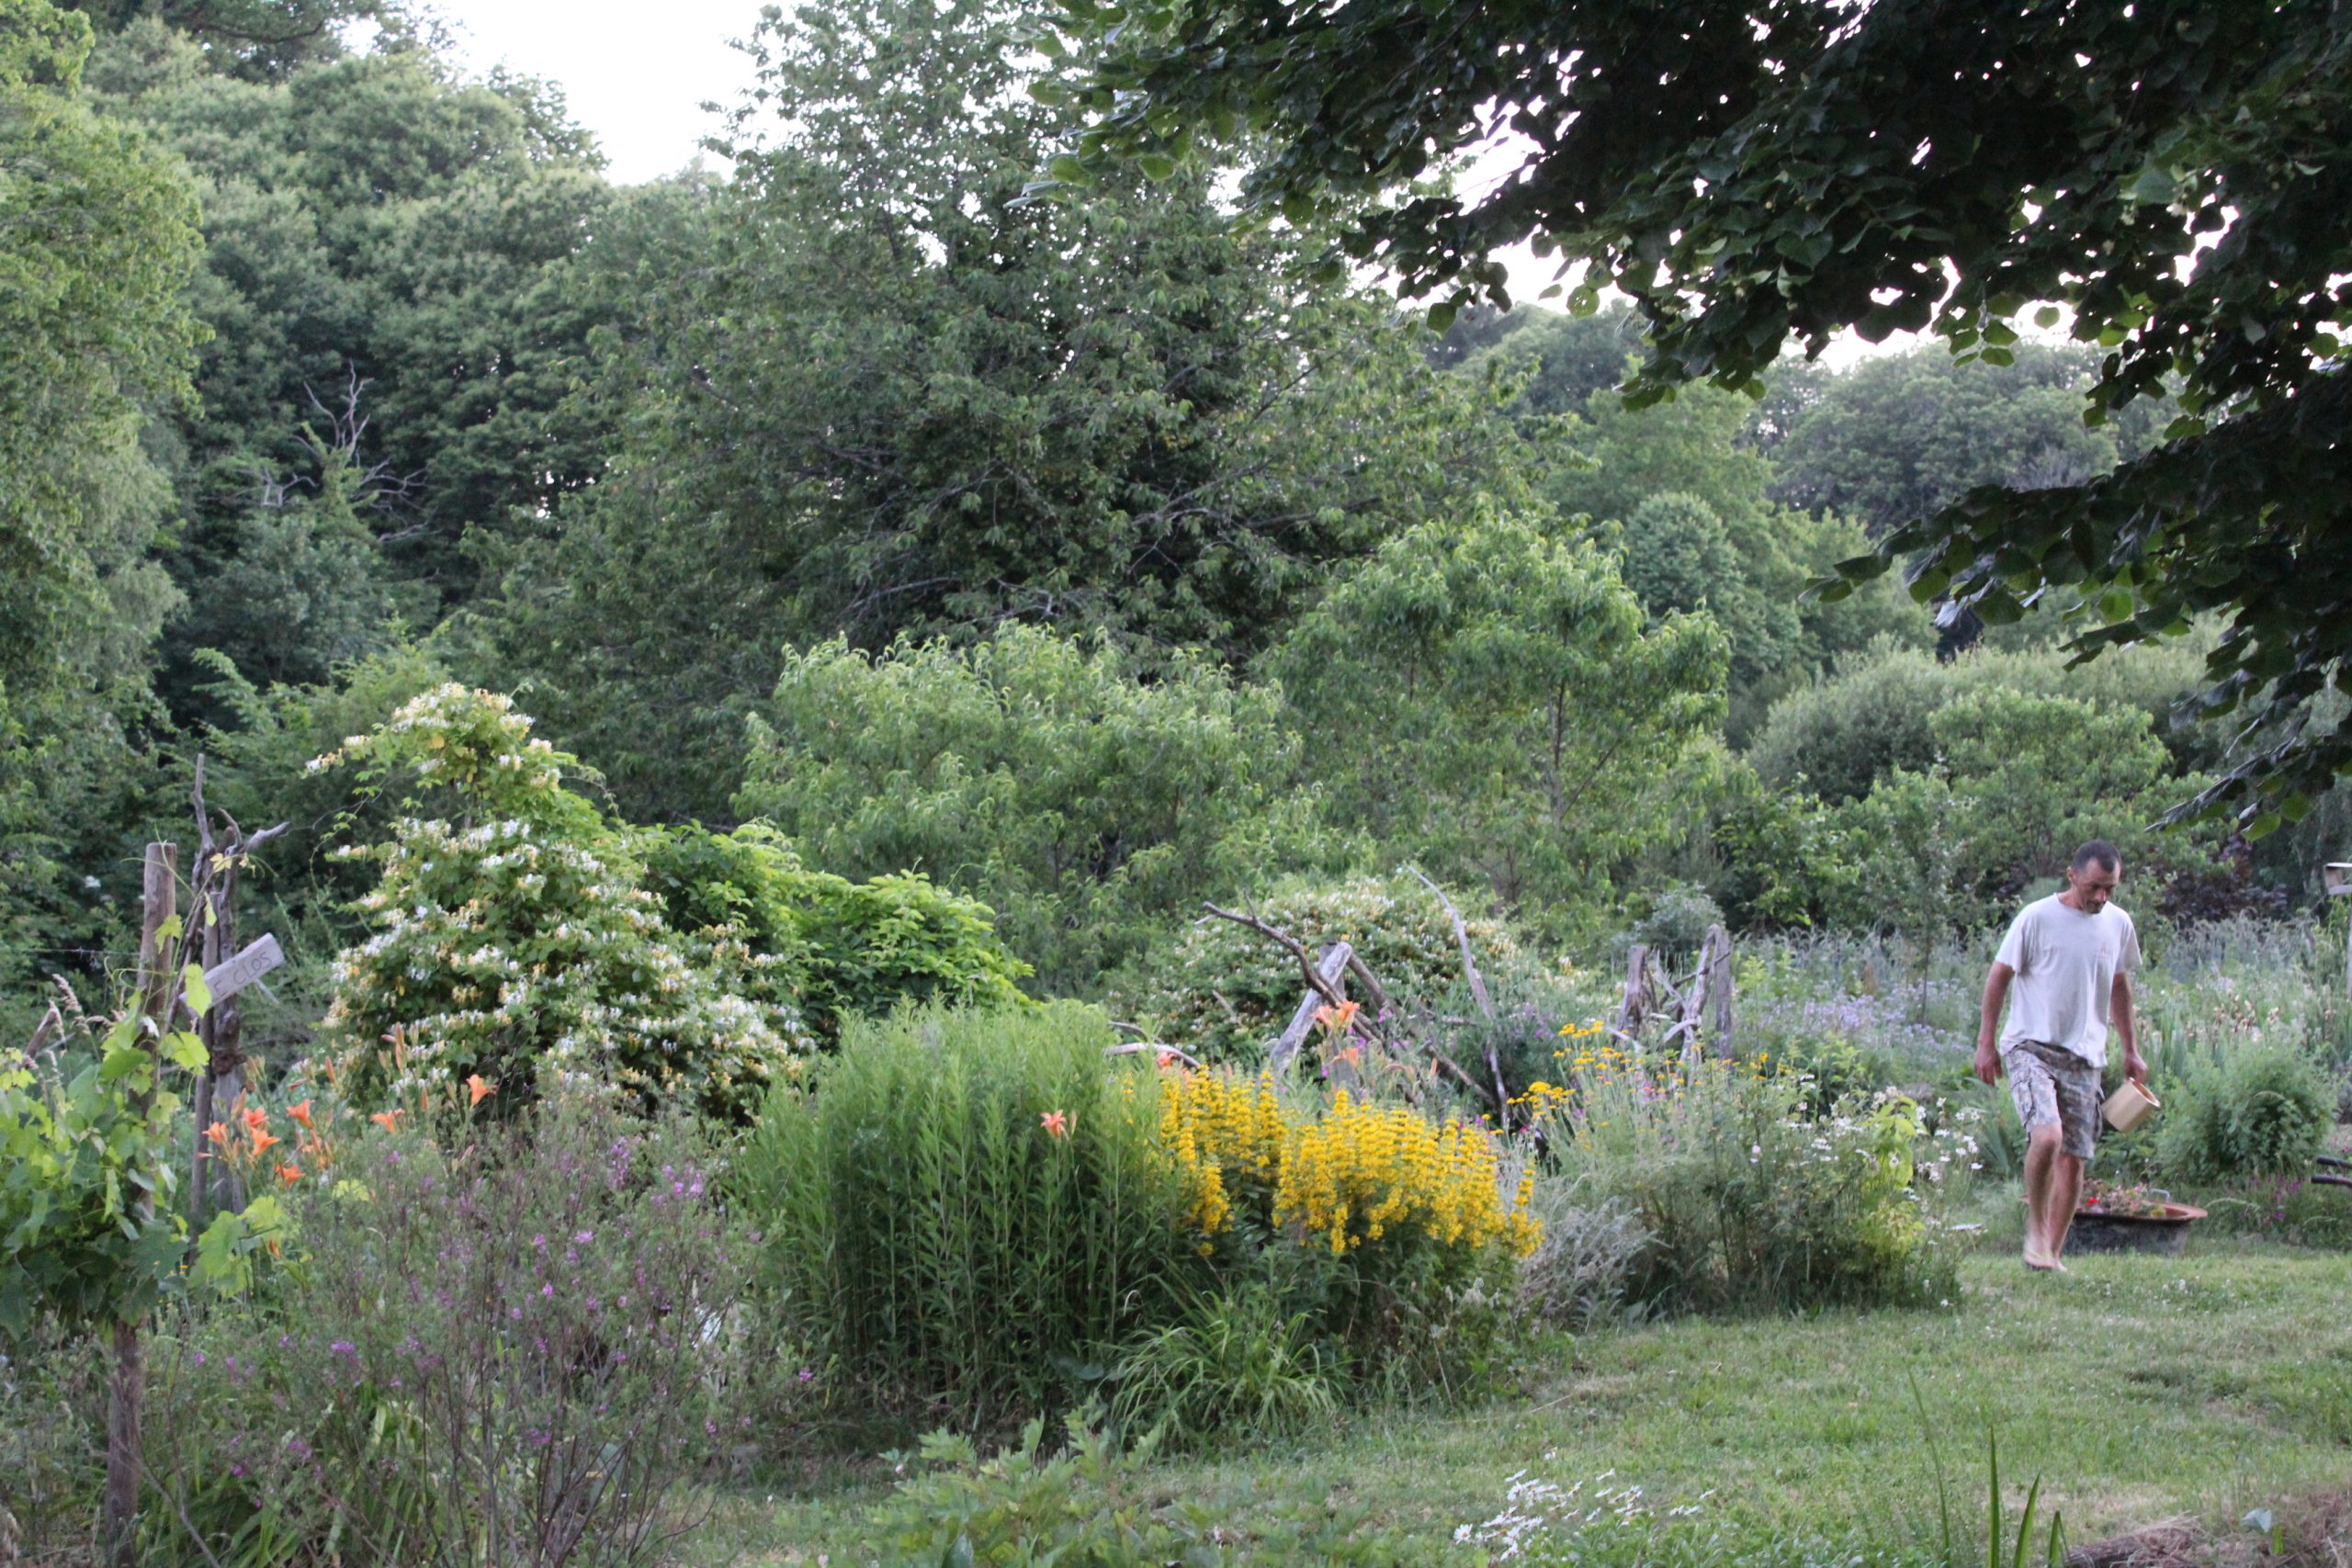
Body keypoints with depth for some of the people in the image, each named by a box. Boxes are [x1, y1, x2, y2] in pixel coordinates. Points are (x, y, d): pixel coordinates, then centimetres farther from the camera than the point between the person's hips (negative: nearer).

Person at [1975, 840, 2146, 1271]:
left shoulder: (2119, 925, 8)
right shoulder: (2037, 918, -7)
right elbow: (1999, 977, -1)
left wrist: (2131, 1050, 24)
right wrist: (1986, 1042, -4)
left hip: (2085, 1056, 5)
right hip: (2031, 1046, -5)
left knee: (2075, 1158, 3)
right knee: (2047, 1136, -26)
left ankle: (2053, 1253, 15)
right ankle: (2036, 1229, -6)